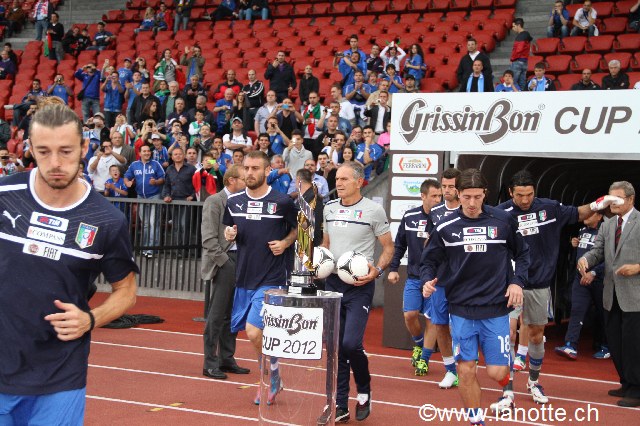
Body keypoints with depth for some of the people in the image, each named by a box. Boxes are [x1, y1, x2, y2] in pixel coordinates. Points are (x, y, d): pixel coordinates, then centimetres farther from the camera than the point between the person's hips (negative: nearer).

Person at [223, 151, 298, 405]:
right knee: (255, 334, 12)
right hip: (243, 278, 5)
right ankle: (271, 380, 34)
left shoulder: (283, 202, -7)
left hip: (271, 279, -5)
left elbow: (297, 229, 8)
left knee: (254, 332, -16)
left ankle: (272, 379, 8)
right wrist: (229, 235, -4)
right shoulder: (233, 202, 4)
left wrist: (285, 243, -10)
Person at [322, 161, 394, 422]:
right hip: (333, 282, 5)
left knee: (351, 343, -16)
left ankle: (364, 390, 13)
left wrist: (378, 270, -16)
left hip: (360, 285, -5)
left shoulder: (374, 210, -6)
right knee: (336, 347, 6)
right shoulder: (329, 208, 8)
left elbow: (388, 247, 0)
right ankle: (341, 407, 16)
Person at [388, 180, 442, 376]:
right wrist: (393, 268, 8)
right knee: (410, 315, -4)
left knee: (431, 319, 1)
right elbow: (399, 245, 11)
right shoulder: (409, 217, 1)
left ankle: (424, 359, 14)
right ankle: (419, 344, 26)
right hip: (413, 277, 2)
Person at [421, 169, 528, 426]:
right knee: (466, 371, 0)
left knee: (496, 372, -3)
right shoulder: (446, 227, -2)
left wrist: (518, 281, -2)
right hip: (461, 310, 1)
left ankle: (507, 386, 34)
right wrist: (428, 281, -11)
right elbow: (430, 260, 9)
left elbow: (522, 253, 11)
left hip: (497, 309, -1)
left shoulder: (503, 221, -2)